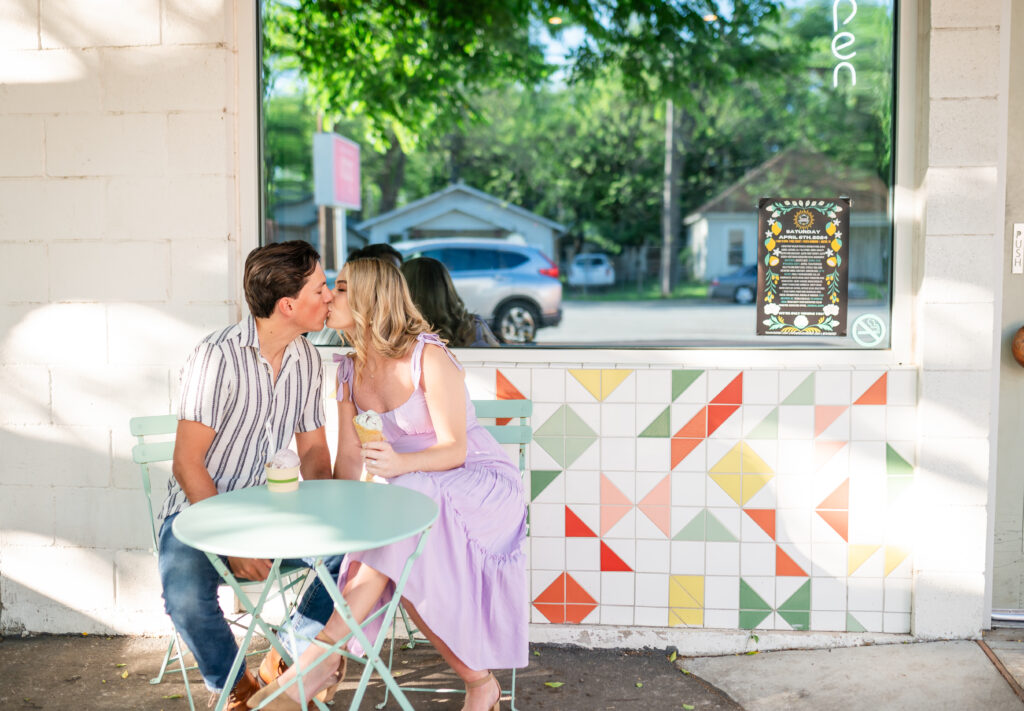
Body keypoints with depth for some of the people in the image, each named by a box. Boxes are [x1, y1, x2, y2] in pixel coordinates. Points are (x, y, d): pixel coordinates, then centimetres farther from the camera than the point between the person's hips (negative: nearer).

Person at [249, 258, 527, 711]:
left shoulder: (429, 358, -16)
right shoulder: (349, 371, 4)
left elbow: (454, 449, -18)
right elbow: (350, 458, 4)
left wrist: (401, 463, -38)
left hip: (483, 483, -5)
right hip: (414, 494, 6)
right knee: (405, 570, -26)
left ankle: (326, 654, -32)